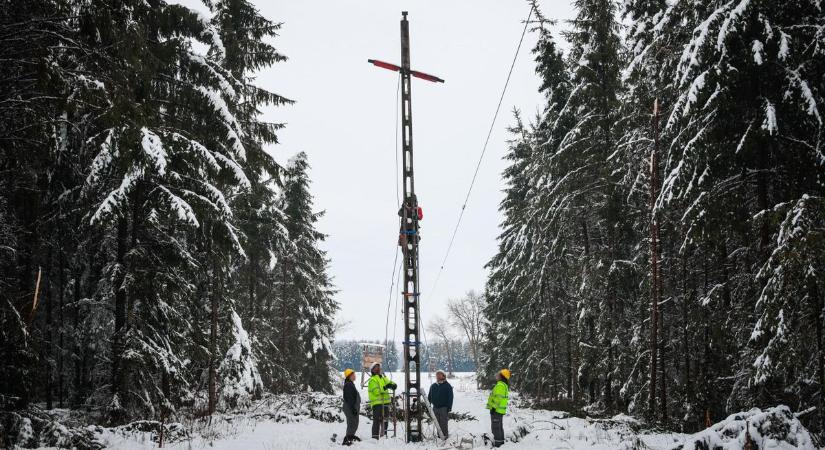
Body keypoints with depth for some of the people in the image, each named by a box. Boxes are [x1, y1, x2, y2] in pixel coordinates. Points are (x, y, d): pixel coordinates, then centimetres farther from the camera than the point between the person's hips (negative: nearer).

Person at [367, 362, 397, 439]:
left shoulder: (384, 377, 18)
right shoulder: (372, 380, -6)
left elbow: (390, 383, 15)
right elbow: (376, 391, -19)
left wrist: (393, 385, -9)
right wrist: (384, 388, -30)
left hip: (385, 402, 8)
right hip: (377, 403, -8)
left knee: (385, 421, 14)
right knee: (377, 421, -9)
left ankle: (383, 436, 25)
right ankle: (375, 437, -8)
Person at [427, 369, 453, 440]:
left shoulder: (447, 386, -3)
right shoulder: (433, 386, 11)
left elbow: (450, 397, -6)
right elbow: (429, 396, 17)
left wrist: (449, 407, -12)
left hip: (444, 408, -5)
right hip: (435, 407, 5)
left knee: (443, 423, -5)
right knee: (437, 423, 8)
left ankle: (445, 435, 1)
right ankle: (439, 435, 16)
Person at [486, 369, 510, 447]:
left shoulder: (500, 385, -18)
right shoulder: (504, 385, 15)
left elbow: (498, 398, -24)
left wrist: (494, 407, -22)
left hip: (496, 410, -10)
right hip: (500, 410, 10)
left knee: (495, 427, -7)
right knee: (499, 427, 18)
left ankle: (497, 443, -6)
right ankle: (501, 442, 25)